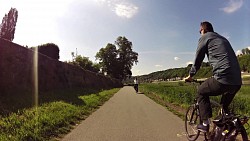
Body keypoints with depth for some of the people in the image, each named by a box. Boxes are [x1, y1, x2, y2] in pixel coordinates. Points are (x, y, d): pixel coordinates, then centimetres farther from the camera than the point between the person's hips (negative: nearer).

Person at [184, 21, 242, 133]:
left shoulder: (205, 37, 5)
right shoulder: (223, 38, 28)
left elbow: (198, 59, 6)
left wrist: (190, 75, 19)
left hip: (223, 79, -7)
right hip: (237, 81, 7)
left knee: (201, 92, 15)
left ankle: (205, 123, 12)